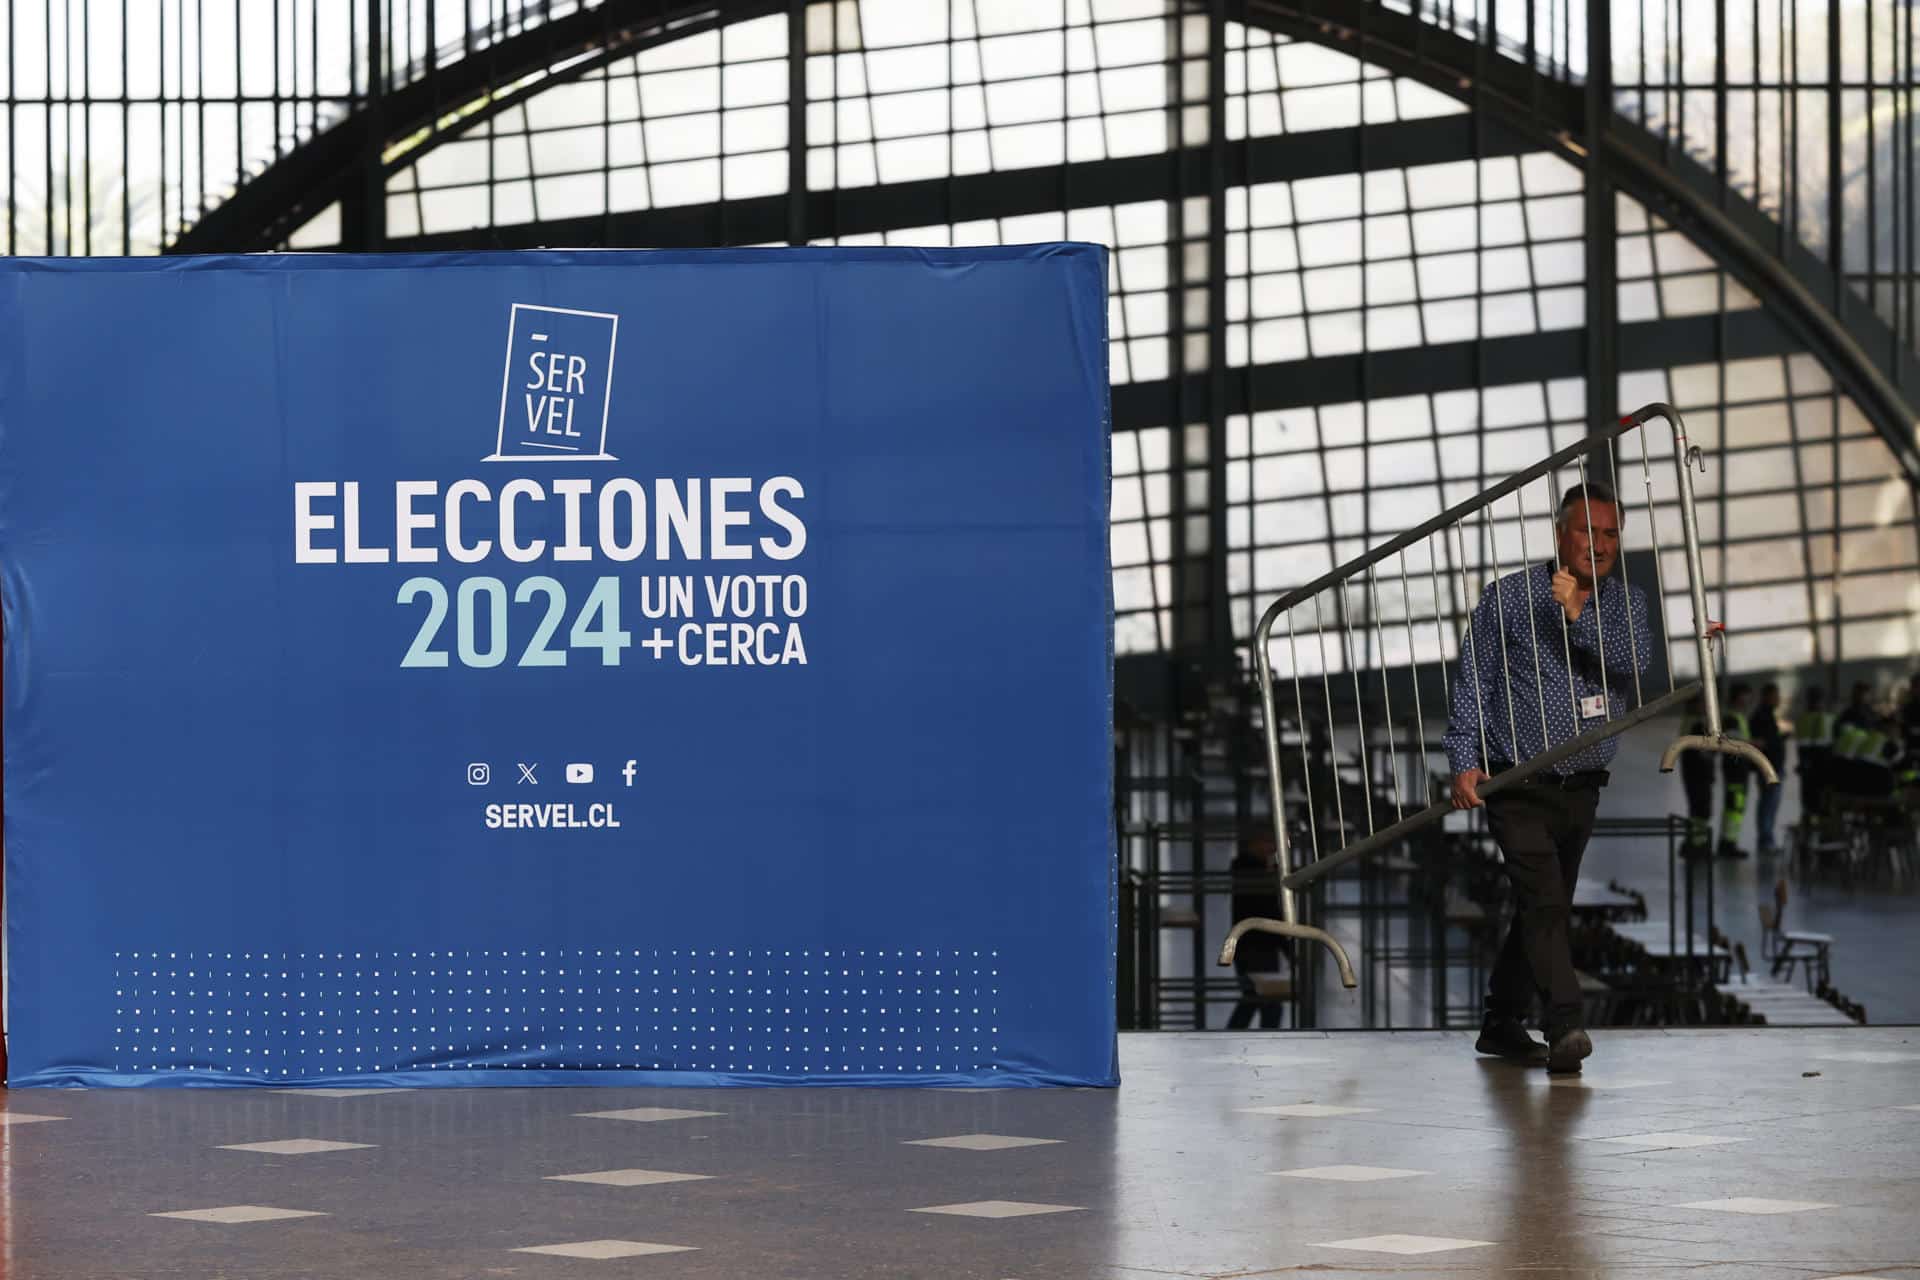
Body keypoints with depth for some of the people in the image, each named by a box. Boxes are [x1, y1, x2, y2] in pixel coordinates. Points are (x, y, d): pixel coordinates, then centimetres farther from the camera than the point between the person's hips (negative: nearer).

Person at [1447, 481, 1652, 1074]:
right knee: (1545, 901, -19)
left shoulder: (1624, 602, 6)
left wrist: (1578, 615, -27)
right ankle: (1565, 1027, -29)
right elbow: (1470, 685, -4)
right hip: (1518, 784, -5)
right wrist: (1464, 763, -13)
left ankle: (1502, 1023, 26)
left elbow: (1634, 659, -14)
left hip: (1580, 789, 5)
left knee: (1545, 908, 13)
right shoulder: (1508, 597, -3)